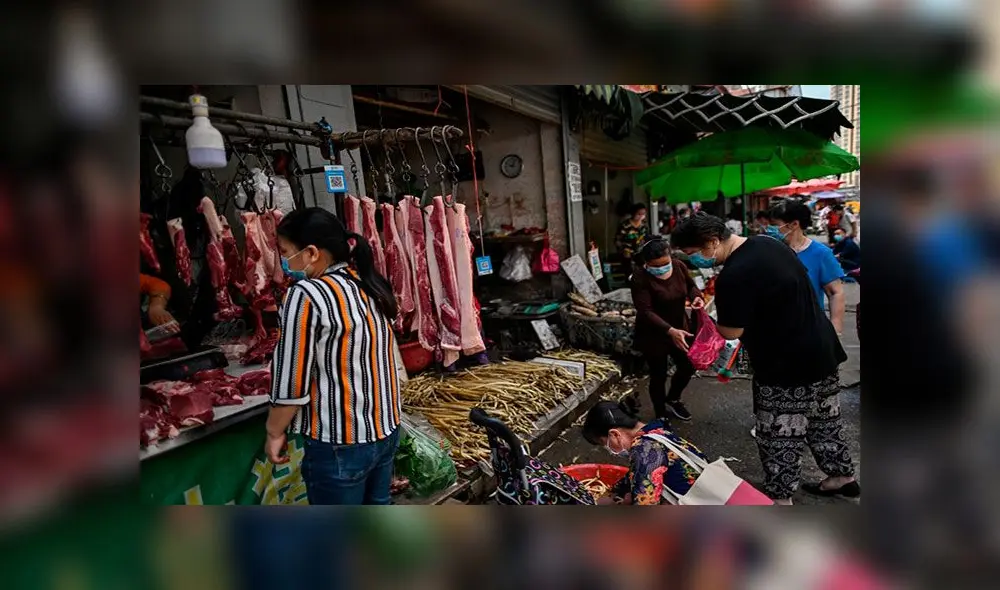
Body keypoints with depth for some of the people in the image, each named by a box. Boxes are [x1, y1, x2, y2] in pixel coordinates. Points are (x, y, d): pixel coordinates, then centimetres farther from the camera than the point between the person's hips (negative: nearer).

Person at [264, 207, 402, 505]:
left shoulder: (305, 295, -19)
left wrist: (275, 432, -1)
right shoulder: (369, 284, 3)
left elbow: (291, 379, -15)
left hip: (340, 444, -7)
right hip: (386, 429, 7)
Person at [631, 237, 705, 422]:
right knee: (659, 375, 7)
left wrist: (697, 297, -14)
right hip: (653, 335, -6)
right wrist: (670, 331, -39)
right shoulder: (640, 279, -25)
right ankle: (661, 416, 30)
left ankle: (672, 400, 46)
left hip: (680, 328, 6)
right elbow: (645, 312, -29)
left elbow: (690, 285, 10)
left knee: (688, 366, 18)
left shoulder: (679, 266, -8)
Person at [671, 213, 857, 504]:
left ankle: (779, 497, 22)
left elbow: (731, 331, -18)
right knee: (824, 423, 26)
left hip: (787, 366, -10)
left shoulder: (733, 276, -28)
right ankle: (842, 477, 42)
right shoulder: (767, 242, 2)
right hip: (822, 350, 10)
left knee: (779, 438, 7)